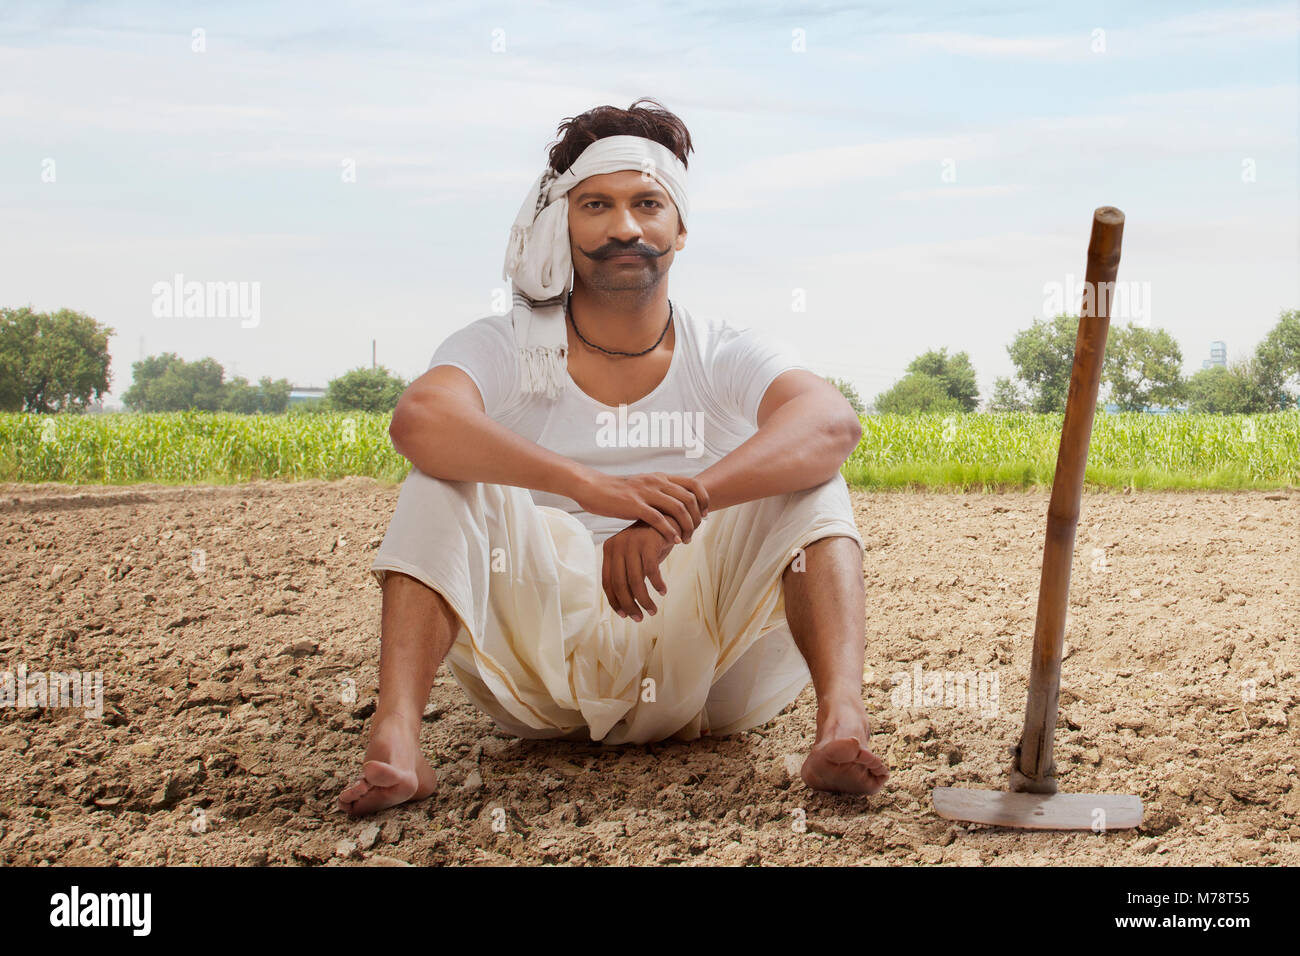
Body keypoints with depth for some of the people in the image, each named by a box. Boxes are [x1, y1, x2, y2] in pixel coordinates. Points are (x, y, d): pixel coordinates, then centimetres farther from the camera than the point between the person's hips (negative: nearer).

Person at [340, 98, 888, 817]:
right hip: (544, 684, 0)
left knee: (806, 473, -17)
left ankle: (841, 723, -39)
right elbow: (417, 420, -25)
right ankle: (394, 738, -35)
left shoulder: (728, 358, 2)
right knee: (452, 469, -18)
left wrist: (680, 508, -39)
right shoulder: (504, 350, 0)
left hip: (697, 671, 0)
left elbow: (832, 424, -21)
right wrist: (596, 487, -40)